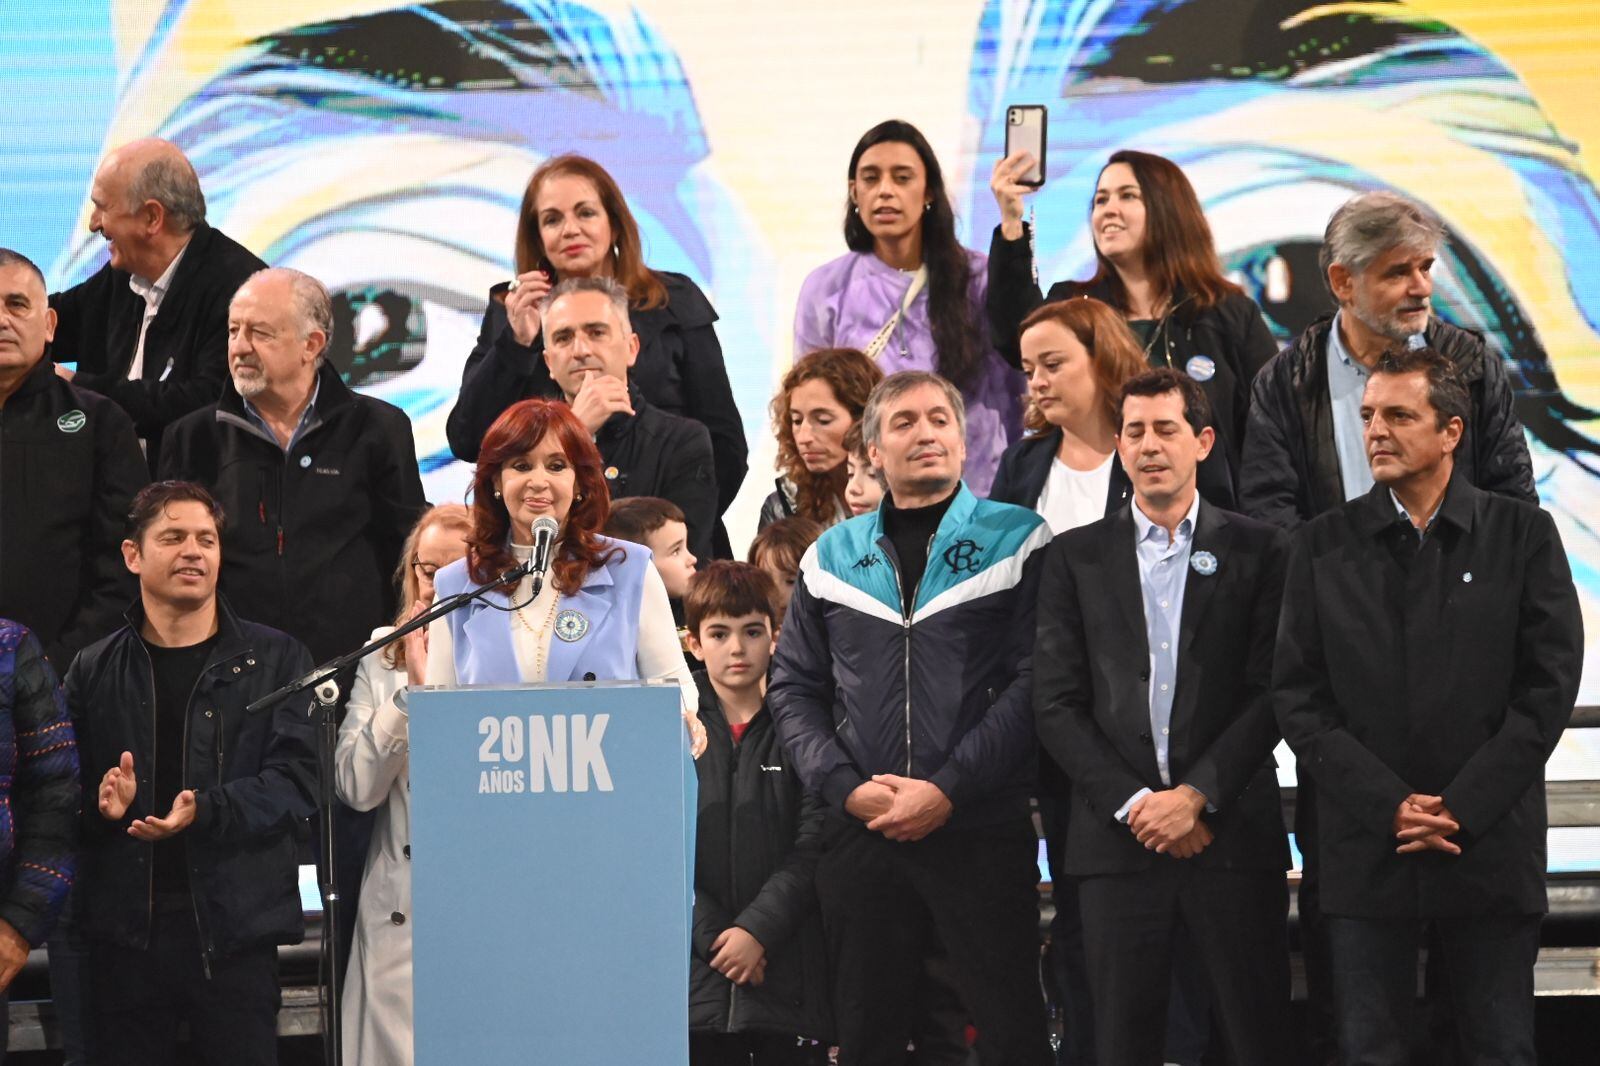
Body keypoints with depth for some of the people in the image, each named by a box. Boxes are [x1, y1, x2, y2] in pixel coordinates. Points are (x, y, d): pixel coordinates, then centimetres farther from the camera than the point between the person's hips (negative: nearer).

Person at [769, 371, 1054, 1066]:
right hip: (859, 830, 3)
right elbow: (793, 688, 11)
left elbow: (1033, 682, -6)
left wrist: (948, 791, -13)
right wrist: (846, 788, -5)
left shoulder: (1018, 543, 2)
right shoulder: (832, 558, 13)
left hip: (982, 828, -3)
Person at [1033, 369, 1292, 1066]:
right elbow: (1056, 703, 4)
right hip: (1117, 837, 1)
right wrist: (1133, 803, -7)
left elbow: (1271, 691, -1)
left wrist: (1197, 795, -11)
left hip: (1232, 832, -1)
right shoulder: (1076, 558, 10)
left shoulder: (1257, 551, 6)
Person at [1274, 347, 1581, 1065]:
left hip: (1492, 841, -1)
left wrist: (1461, 809, -9)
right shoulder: (1324, 546, 7)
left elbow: (1550, 684, -2)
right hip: (1365, 850, 1)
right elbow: (1297, 697, 2)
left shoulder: (1523, 536, 4)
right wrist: (1390, 807, -10)